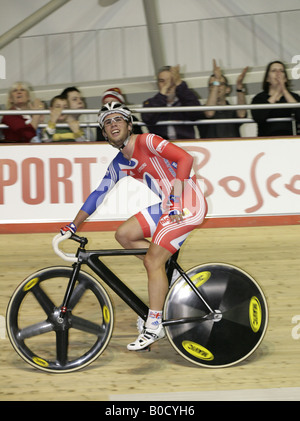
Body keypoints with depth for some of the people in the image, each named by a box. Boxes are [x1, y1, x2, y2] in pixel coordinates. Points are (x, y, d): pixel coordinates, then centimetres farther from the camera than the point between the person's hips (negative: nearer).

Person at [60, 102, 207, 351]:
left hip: (187, 203, -8)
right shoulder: (119, 164, 12)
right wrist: (72, 226, 20)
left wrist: (175, 202, -25)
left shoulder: (146, 142, -12)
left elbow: (185, 158, -22)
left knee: (152, 260, -13)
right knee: (124, 234, 2)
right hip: (167, 206, 8)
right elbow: (98, 195, 19)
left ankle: (154, 326, -5)